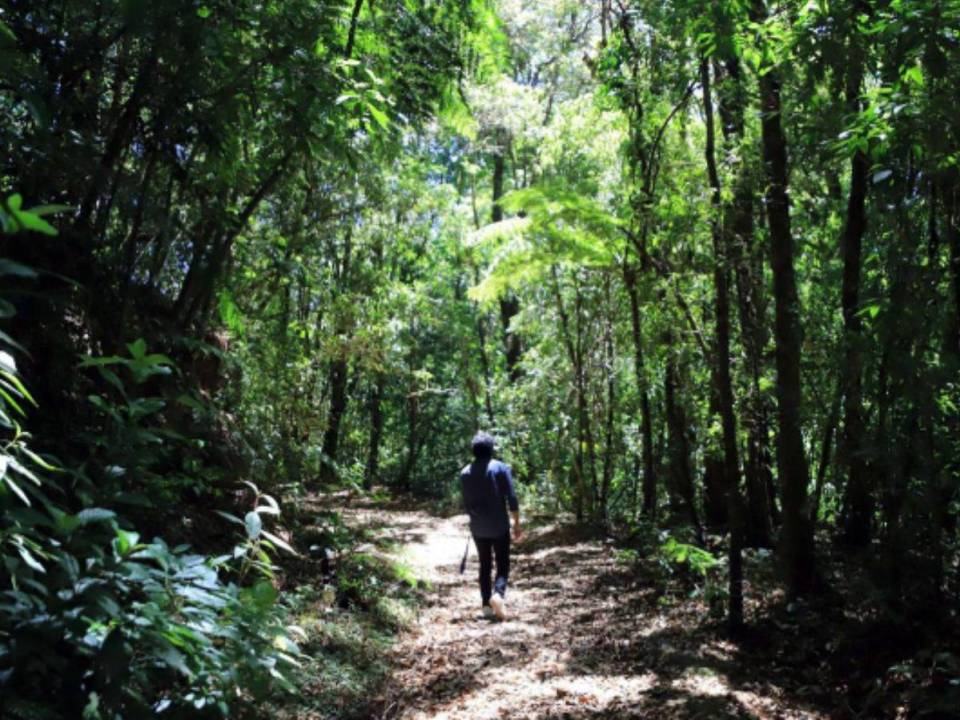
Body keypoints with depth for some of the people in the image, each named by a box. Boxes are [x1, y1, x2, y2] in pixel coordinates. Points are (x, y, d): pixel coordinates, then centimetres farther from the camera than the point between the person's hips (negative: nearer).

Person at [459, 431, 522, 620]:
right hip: (499, 526, -3)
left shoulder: (465, 473, 2)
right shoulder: (501, 467, -8)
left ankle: (487, 605, 12)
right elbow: (511, 498, -11)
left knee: (484, 565, 14)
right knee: (503, 564, 5)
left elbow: (466, 503, 7)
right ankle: (498, 593, -20)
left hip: (478, 527, 3)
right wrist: (517, 523, -4)